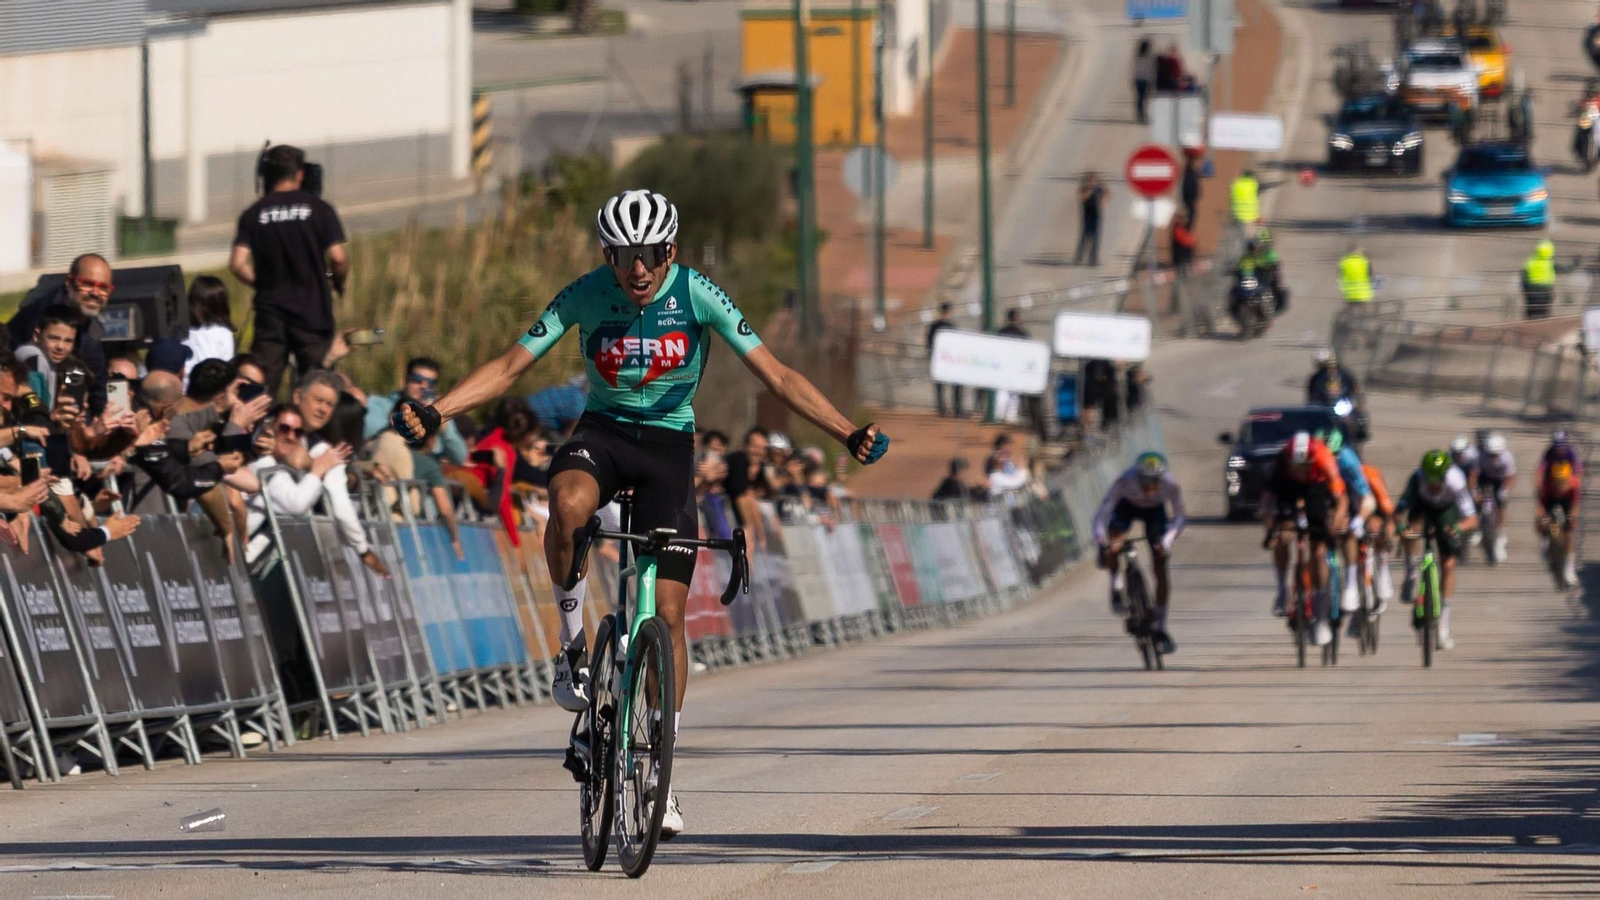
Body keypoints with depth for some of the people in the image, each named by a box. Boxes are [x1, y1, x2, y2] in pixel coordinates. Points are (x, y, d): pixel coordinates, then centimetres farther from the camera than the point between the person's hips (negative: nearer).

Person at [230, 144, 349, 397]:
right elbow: (338, 257, -8)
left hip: (270, 311, 1)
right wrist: (339, 283, 12)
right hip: (312, 310, -1)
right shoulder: (318, 208, -2)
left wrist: (260, 282, 13)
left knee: (262, 388, 1)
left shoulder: (253, 215, 2)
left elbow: (238, 265, -6)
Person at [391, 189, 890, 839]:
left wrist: (847, 434, -25)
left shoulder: (697, 296, -14)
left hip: (668, 443, 0)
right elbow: (509, 368, -10)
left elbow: (775, 376, -15)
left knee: (668, 612, -5)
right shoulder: (585, 296, -12)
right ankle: (572, 636, -14)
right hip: (603, 430, 0)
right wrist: (435, 413, -24)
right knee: (567, 503, -38)